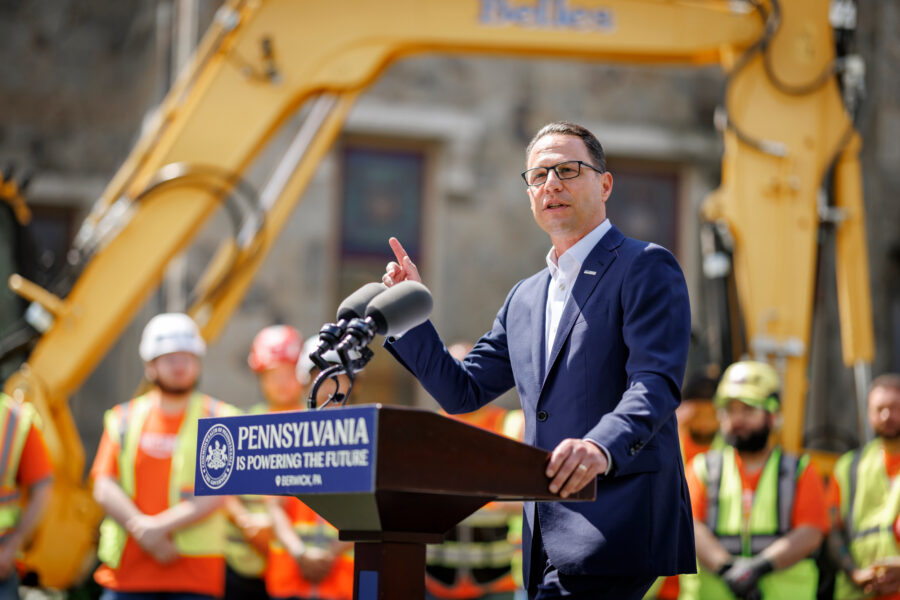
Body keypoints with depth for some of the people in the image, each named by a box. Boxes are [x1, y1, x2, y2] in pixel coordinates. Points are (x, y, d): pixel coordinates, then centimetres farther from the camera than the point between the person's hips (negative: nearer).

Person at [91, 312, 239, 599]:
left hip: (194, 576, -2)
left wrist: (161, 526, -16)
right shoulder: (123, 418, 13)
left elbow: (214, 495, -5)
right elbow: (104, 489, 3)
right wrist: (141, 527, -13)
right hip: (126, 570, 2)